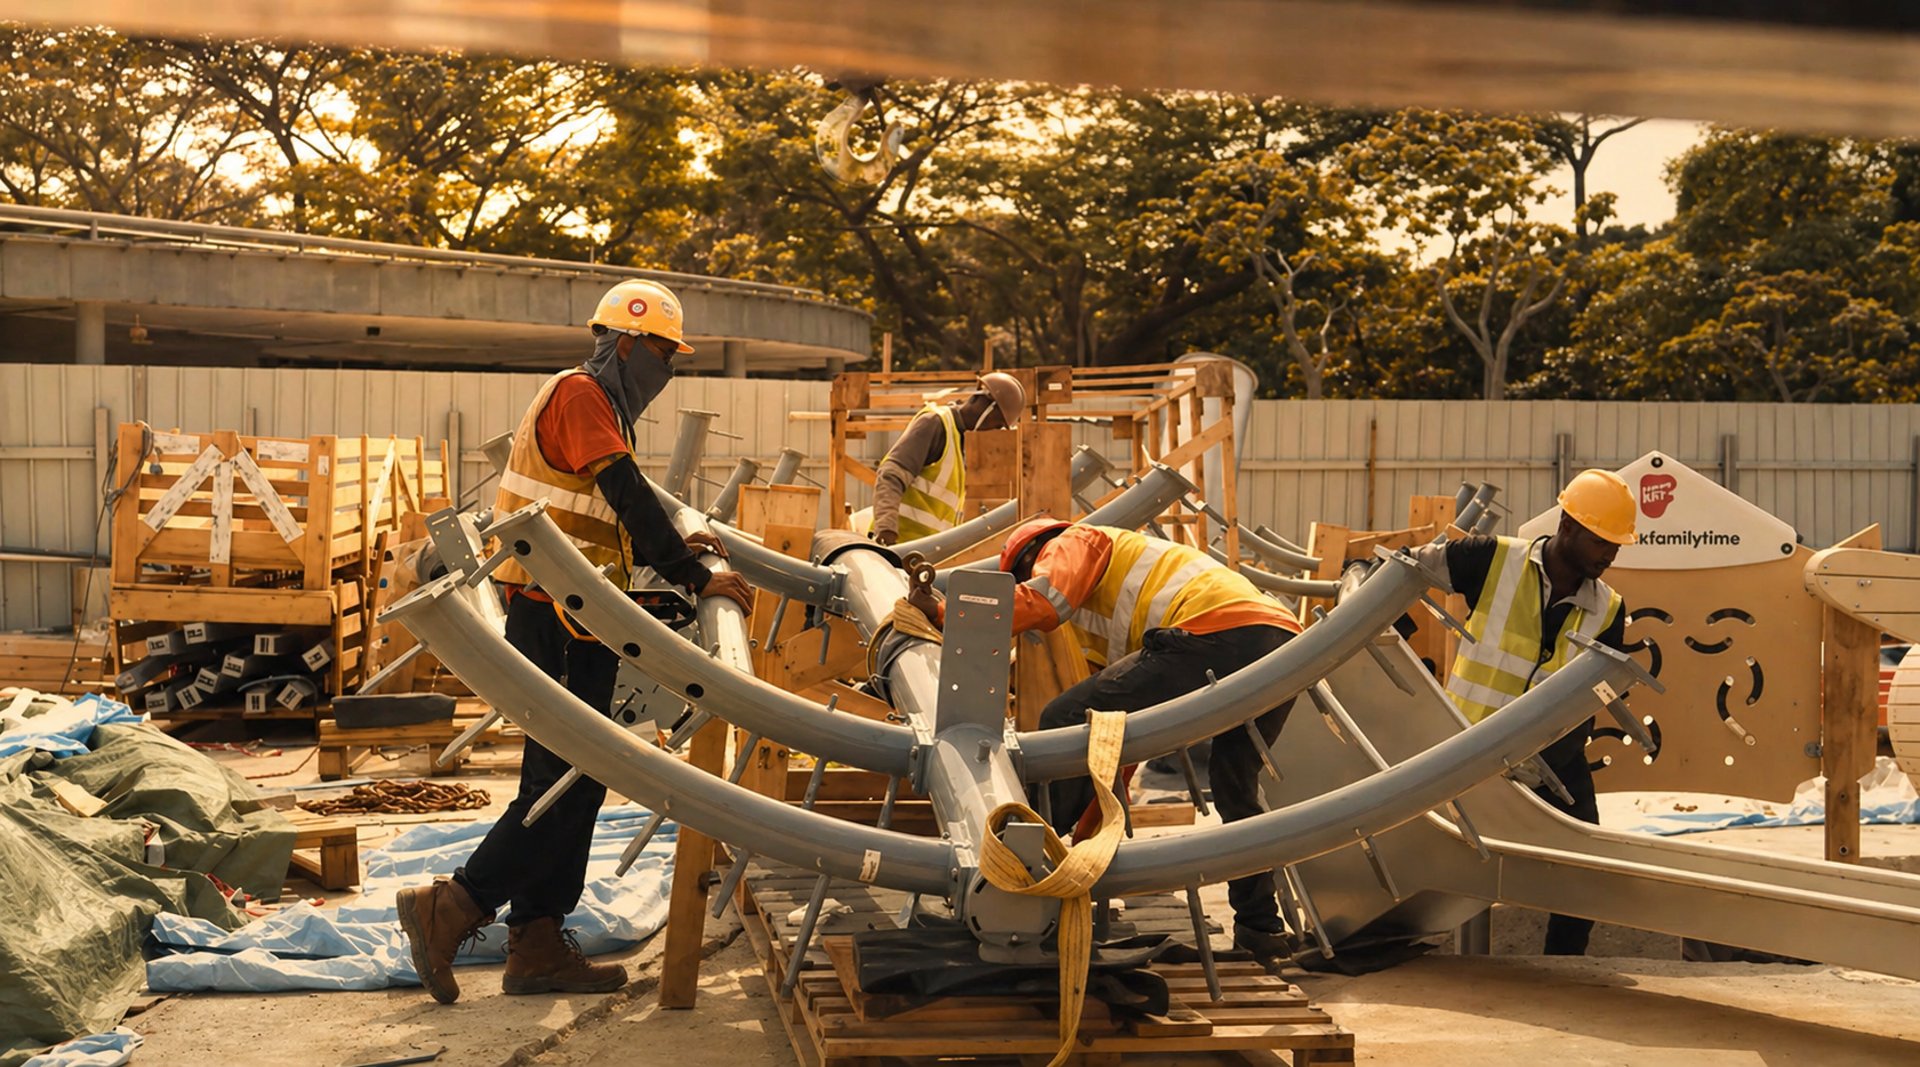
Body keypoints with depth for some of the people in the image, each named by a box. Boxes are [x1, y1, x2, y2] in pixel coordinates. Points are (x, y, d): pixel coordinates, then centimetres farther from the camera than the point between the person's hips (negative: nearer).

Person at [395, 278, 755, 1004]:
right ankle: (448, 910, -8)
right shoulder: (579, 394, -10)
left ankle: (538, 947, 15)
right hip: (555, 618, -11)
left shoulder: (599, 406, 22)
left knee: (572, 783, 11)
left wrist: (673, 550, 16)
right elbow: (629, 498, -18)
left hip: (572, 623, 11)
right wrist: (695, 580, -17)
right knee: (564, 785, -11)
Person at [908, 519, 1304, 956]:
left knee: (1064, 722, -3)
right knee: (1237, 792, 28)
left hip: (1214, 636, -10)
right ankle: (1262, 926, 28)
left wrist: (942, 613, 4)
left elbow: (1041, 602, -7)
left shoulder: (1074, 542, 16)